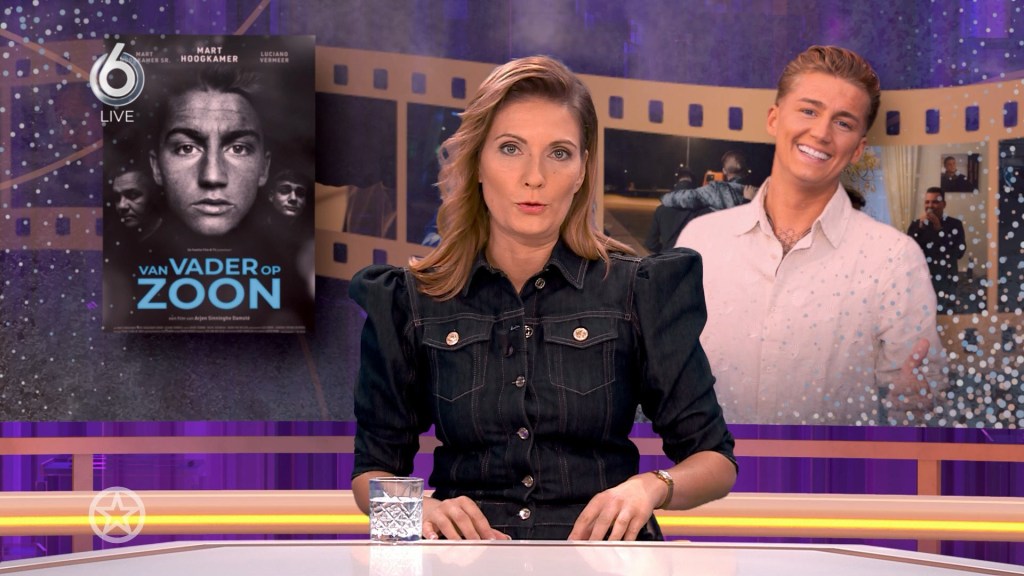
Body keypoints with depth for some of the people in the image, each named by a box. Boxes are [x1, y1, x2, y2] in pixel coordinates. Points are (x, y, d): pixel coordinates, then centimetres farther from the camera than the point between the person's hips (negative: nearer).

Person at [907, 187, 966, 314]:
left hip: (945, 285, -1)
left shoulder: (955, 224, 2)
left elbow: (959, 252, -11)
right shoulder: (916, 225, 7)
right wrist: (920, 228, -13)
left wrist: (938, 228, -13)